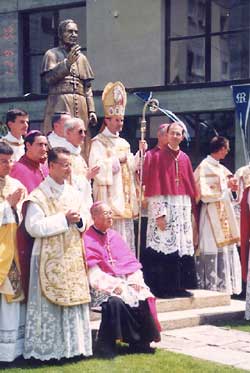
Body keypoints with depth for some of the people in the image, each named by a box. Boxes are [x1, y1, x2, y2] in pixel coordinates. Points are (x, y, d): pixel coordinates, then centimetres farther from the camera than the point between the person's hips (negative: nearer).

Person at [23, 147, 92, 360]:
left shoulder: (73, 193, 11)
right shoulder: (39, 195, -8)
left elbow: (83, 222, 18)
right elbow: (34, 226, -17)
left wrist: (79, 221, -6)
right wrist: (64, 219, -18)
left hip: (73, 257, 6)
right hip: (50, 259, -6)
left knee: (75, 300, 8)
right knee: (49, 304, -2)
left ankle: (73, 345, 16)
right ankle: (48, 348, 6)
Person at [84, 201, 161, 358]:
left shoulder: (115, 236, 17)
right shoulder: (88, 239, -3)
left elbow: (130, 261, 12)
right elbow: (93, 271, -13)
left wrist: (134, 280, -6)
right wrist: (113, 284, -22)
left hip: (125, 282, 6)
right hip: (103, 286, -6)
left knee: (143, 298, -19)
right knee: (114, 301, -35)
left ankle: (139, 341, -8)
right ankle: (106, 345, -21)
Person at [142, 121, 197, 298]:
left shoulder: (184, 158, 12)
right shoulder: (157, 156, -4)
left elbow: (190, 186, 15)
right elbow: (153, 188, -9)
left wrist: (191, 209, 10)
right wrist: (159, 213, -16)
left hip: (183, 207, 5)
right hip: (164, 206, -5)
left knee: (183, 246, 5)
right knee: (165, 246, -7)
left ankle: (179, 286, 13)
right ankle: (164, 288, -1)